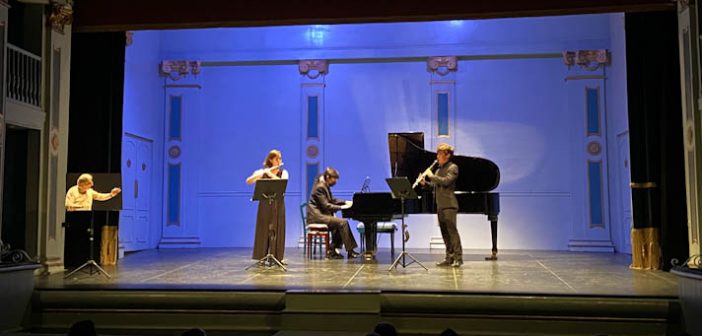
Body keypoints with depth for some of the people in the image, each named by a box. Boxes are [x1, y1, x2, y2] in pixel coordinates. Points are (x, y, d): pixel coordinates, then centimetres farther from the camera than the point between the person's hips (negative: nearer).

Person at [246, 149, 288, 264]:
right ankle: (261, 257, 5)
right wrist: (261, 174, -24)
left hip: (278, 204, 1)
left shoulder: (283, 172, 6)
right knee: (263, 230, -1)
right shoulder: (262, 172, 3)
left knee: (278, 230, 1)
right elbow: (248, 181, -9)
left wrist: (271, 174, -21)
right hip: (265, 204, -1)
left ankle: (278, 257, 7)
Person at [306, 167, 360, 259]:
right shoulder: (320, 187, -16)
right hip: (317, 216, -11)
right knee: (343, 222, -19)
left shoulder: (325, 187, 16)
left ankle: (332, 251, 2)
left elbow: (332, 200, 23)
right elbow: (326, 205, -21)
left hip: (321, 214, 11)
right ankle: (349, 251, -15)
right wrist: (341, 207, -21)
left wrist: (345, 202, 11)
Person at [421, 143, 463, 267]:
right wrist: (424, 183, 3)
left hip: (449, 205, -8)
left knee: (452, 231, -11)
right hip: (440, 205, 8)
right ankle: (449, 257, 13)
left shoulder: (453, 167, -5)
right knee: (445, 233, 8)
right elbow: (435, 186, 20)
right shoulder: (439, 169, 20)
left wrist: (431, 175, -14)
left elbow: (446, 181, -20)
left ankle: (458, 258, -10)